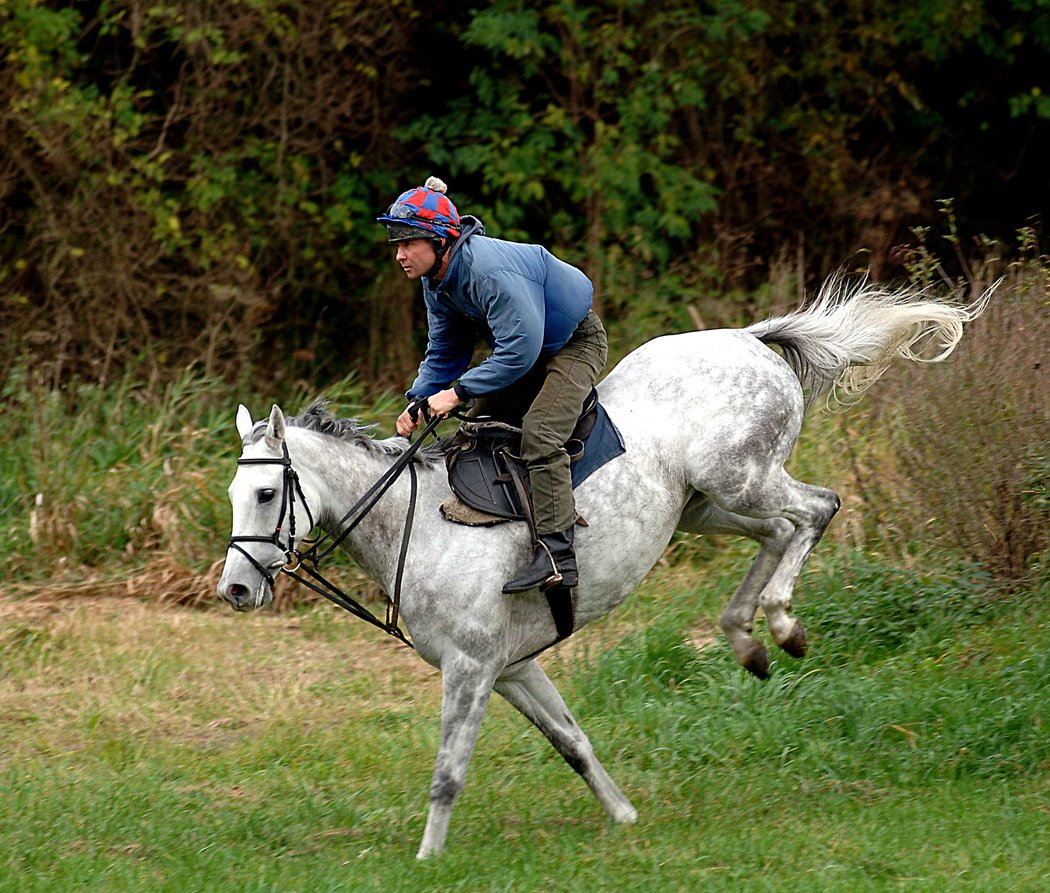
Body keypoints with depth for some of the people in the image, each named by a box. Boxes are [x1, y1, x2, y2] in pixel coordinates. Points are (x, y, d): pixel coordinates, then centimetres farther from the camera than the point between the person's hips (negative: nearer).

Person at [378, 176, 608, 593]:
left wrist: (458, 392, -32)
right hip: (525, 345, 10)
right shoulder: (437, 282, -4)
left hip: (576, 343, -10)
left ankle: (556, 554, -31)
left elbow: (519, 350, -35)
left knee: (539, 433, -26)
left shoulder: (490, 269, -34)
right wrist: (418, 401, -12)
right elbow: (444, 352, 5)